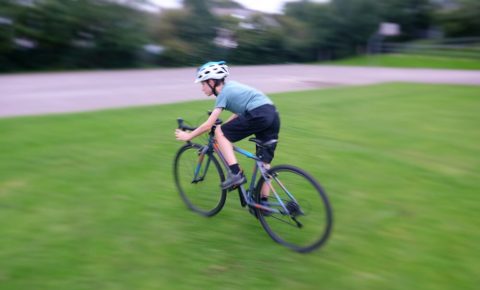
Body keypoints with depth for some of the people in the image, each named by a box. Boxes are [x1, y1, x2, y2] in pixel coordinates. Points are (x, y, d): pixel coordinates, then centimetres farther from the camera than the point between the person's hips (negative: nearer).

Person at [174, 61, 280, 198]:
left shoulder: (223, 93, -1)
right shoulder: (230, 85, 23)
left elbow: (207, 126, -3)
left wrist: (188, 136, 10)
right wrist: (222, 125, 33)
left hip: (258, 114, -9)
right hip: (273, 115, 9)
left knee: (220, 132, 1)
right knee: (264, 162, 13)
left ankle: (236, 173, -6)